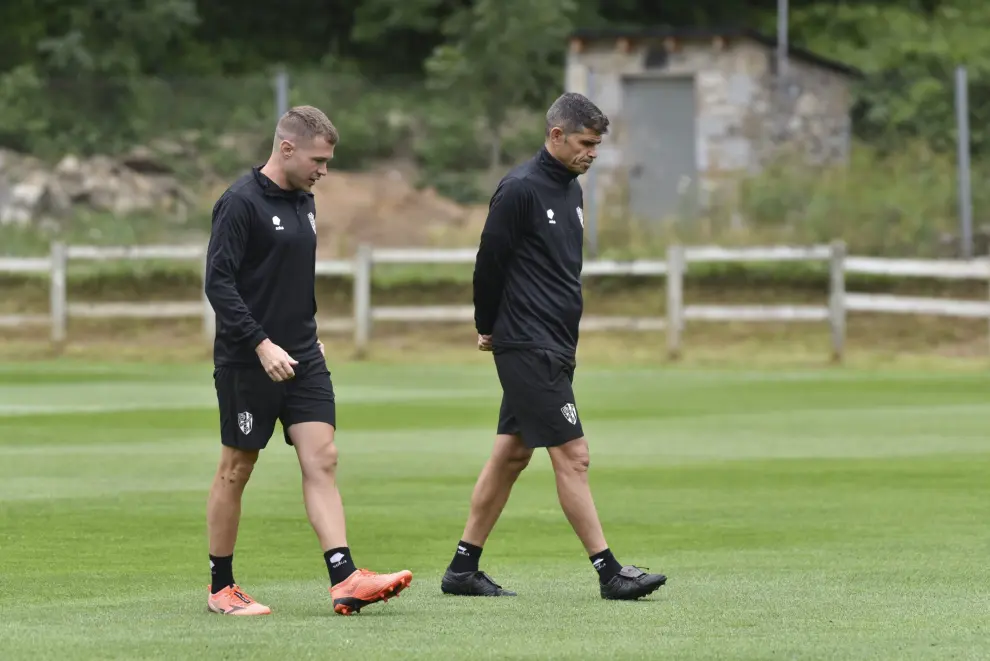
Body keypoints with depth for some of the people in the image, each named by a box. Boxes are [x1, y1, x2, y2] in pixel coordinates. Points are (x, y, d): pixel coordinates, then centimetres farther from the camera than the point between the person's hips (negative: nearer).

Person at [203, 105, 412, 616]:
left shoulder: (303, 201, 12)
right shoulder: (240, 203, -13)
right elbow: (218, 283, -19)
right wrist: (262, 344, -24)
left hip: (302, 359, 7)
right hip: (246, 363, -7)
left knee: (322, 460, -5)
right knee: (236, 471, 3)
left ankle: (345, 580, -13)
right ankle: (221, 588, 14)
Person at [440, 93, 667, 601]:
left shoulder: (571, 189, 14)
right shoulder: (521, 189, -14)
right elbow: (490, 263, -10)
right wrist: (489, 327, 2)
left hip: (555, 345, 9)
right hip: (528, 347, -9)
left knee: (511, 454, 11)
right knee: (571, 454, -9)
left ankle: (463, 568, 16)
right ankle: (609, 573, -8)